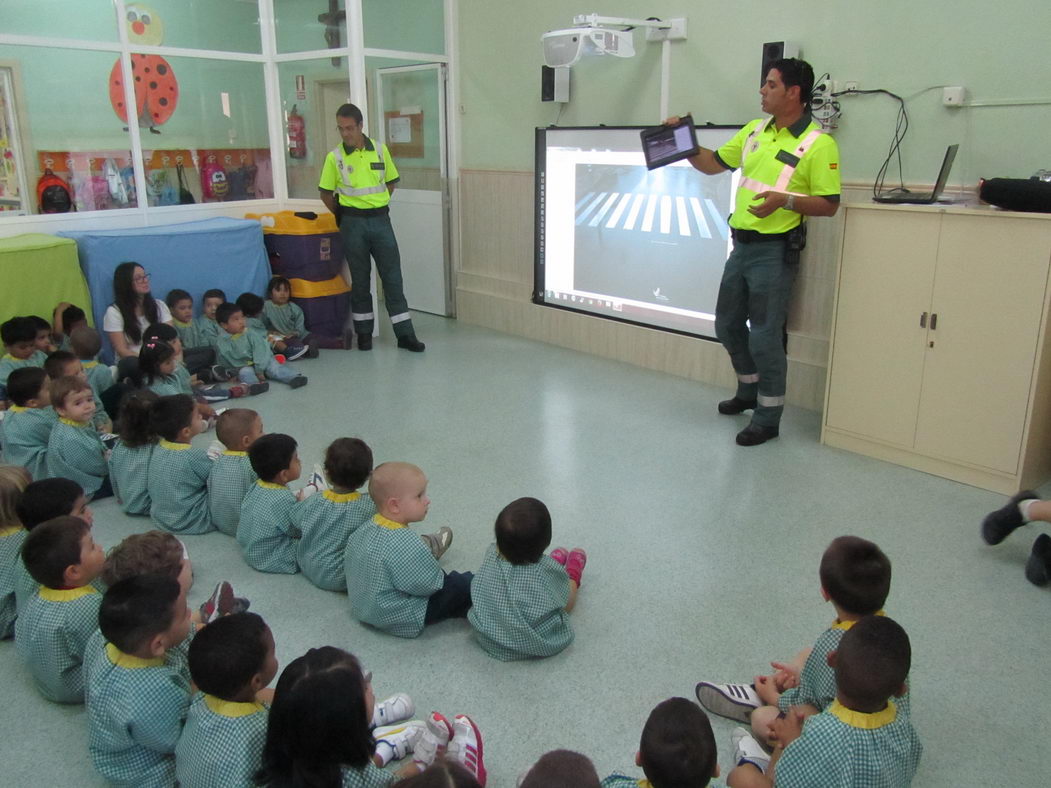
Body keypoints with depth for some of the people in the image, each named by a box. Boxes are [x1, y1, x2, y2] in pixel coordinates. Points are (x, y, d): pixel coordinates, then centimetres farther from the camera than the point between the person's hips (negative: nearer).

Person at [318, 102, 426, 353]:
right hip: (353, 224, -1)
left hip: (380, 220, 1)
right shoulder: (334, 157, -2)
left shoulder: (380, 150, 2)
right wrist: (343, 216, 6)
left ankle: (405, 334, 5)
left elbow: (391, 182, 13)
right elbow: (326, 193, 6)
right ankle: (364, 332, 18)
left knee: (392, 276, 1)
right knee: (360, 279, 7)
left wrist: (378, 206, 8)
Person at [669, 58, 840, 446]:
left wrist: (786, 200, -27)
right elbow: (713, 164, 16)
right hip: (741, 244, 8)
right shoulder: (754, 130, 9)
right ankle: (749, 391, 39)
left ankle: (768, 418, 12)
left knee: (764, 336, -3)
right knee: (727, 325, 17)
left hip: (775, 251, -8)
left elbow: (829, 205, -12)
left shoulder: (819, 144, -12)